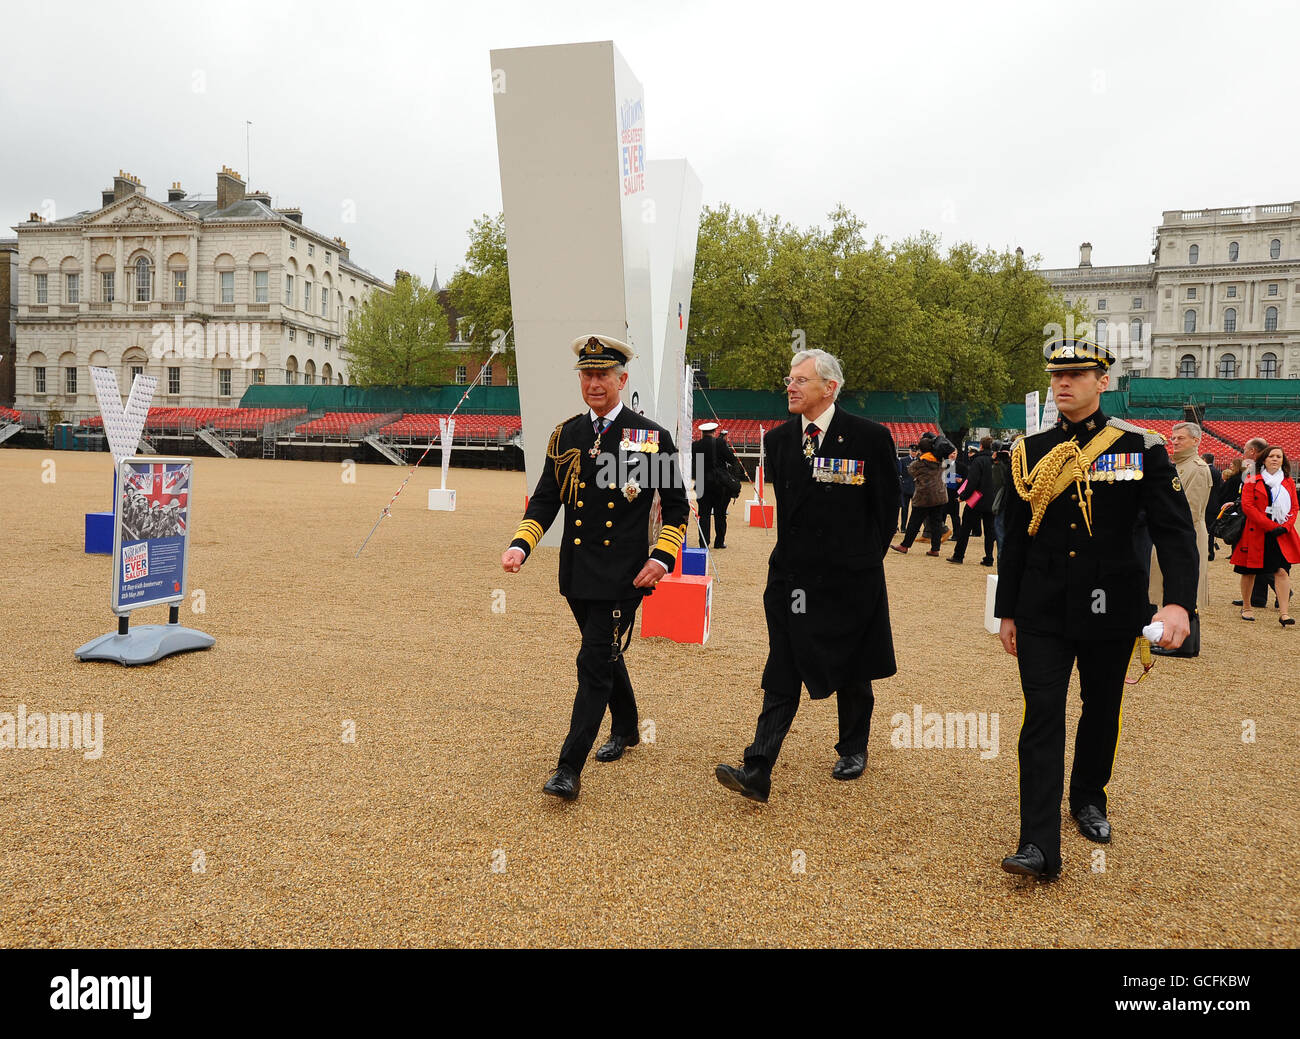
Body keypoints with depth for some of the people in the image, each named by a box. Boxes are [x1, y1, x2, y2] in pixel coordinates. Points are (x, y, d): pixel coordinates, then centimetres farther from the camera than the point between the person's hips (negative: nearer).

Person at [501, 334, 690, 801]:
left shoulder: (652, 437, -4)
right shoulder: (565, 435, 6)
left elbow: (676, 505, 2)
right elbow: (545, 500, 6)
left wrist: (662, 556, -11)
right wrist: (520, 545, -10)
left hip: (623, 575, -5)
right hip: (578, 573, 5)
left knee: (595, 664, -7)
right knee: (606, 654, 21)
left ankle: (569, 769, -1)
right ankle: (625, 728, 44)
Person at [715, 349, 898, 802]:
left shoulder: (869, 437, -8)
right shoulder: (778, 440, 4)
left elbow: (887, 506, 1)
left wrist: (863, 558, 5)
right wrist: (797, 556, 13)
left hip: (850, 579, -2)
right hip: (792, 577, 2)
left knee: (852, 671, 15)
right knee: (782, 674, -2)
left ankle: (853, 749, 37)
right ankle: (757, 772, -4)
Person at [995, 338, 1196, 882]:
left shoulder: (1141, 447, -4)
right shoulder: (1030, 451, 2)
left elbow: (1175, 530, -10)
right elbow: (1016, 538, 7)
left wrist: (1179, 602, -26)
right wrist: (1007, 611, 8)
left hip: (1109, 610, 0)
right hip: (1042, 611, 1)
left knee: (1101, 710, 16)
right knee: (1042, 715, -6)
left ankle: (1089, 798, 41)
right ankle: (1040, 847, -5)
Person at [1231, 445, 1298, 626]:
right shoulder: (1252, 480, 1)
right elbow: (1247, 506, -7)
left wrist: (1285, 526, -6)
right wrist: (1270, 526, -13)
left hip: (1282, 534, 2)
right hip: (1256, 533, -2)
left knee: (1282, 571, -9)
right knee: (1249, 571, 4)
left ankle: (1284, 613, -11)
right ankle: (1246, 607, 20)